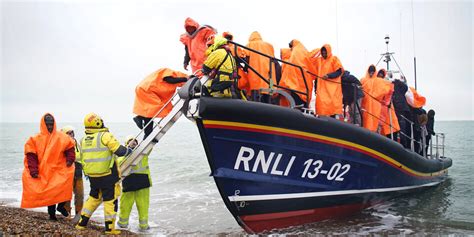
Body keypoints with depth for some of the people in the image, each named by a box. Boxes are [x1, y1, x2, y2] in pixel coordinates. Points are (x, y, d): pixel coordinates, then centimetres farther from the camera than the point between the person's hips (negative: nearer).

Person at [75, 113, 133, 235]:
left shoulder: (83, 140, 7)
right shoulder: (105, 136, -15)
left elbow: (83, 158, 15)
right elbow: (119, 150, -18)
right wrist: (128, 150, 2)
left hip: (92, 176, 7)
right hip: (107, 175, -6)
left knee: (94, 197, 23)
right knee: (110, 200, 4)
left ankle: (82, 223, 26)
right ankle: (109, 228, 9)